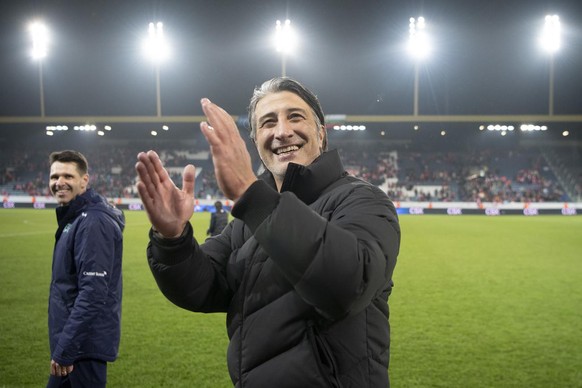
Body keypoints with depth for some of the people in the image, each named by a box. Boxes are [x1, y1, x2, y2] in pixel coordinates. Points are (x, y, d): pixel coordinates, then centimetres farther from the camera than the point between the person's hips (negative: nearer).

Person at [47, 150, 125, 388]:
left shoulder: (93, 223, -21)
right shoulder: (75, 217, 11)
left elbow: (93, 294, -27)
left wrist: (65, 349, -24)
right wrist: (62, 346, 20)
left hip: (85, 344, -10)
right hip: (77, 338, 10)